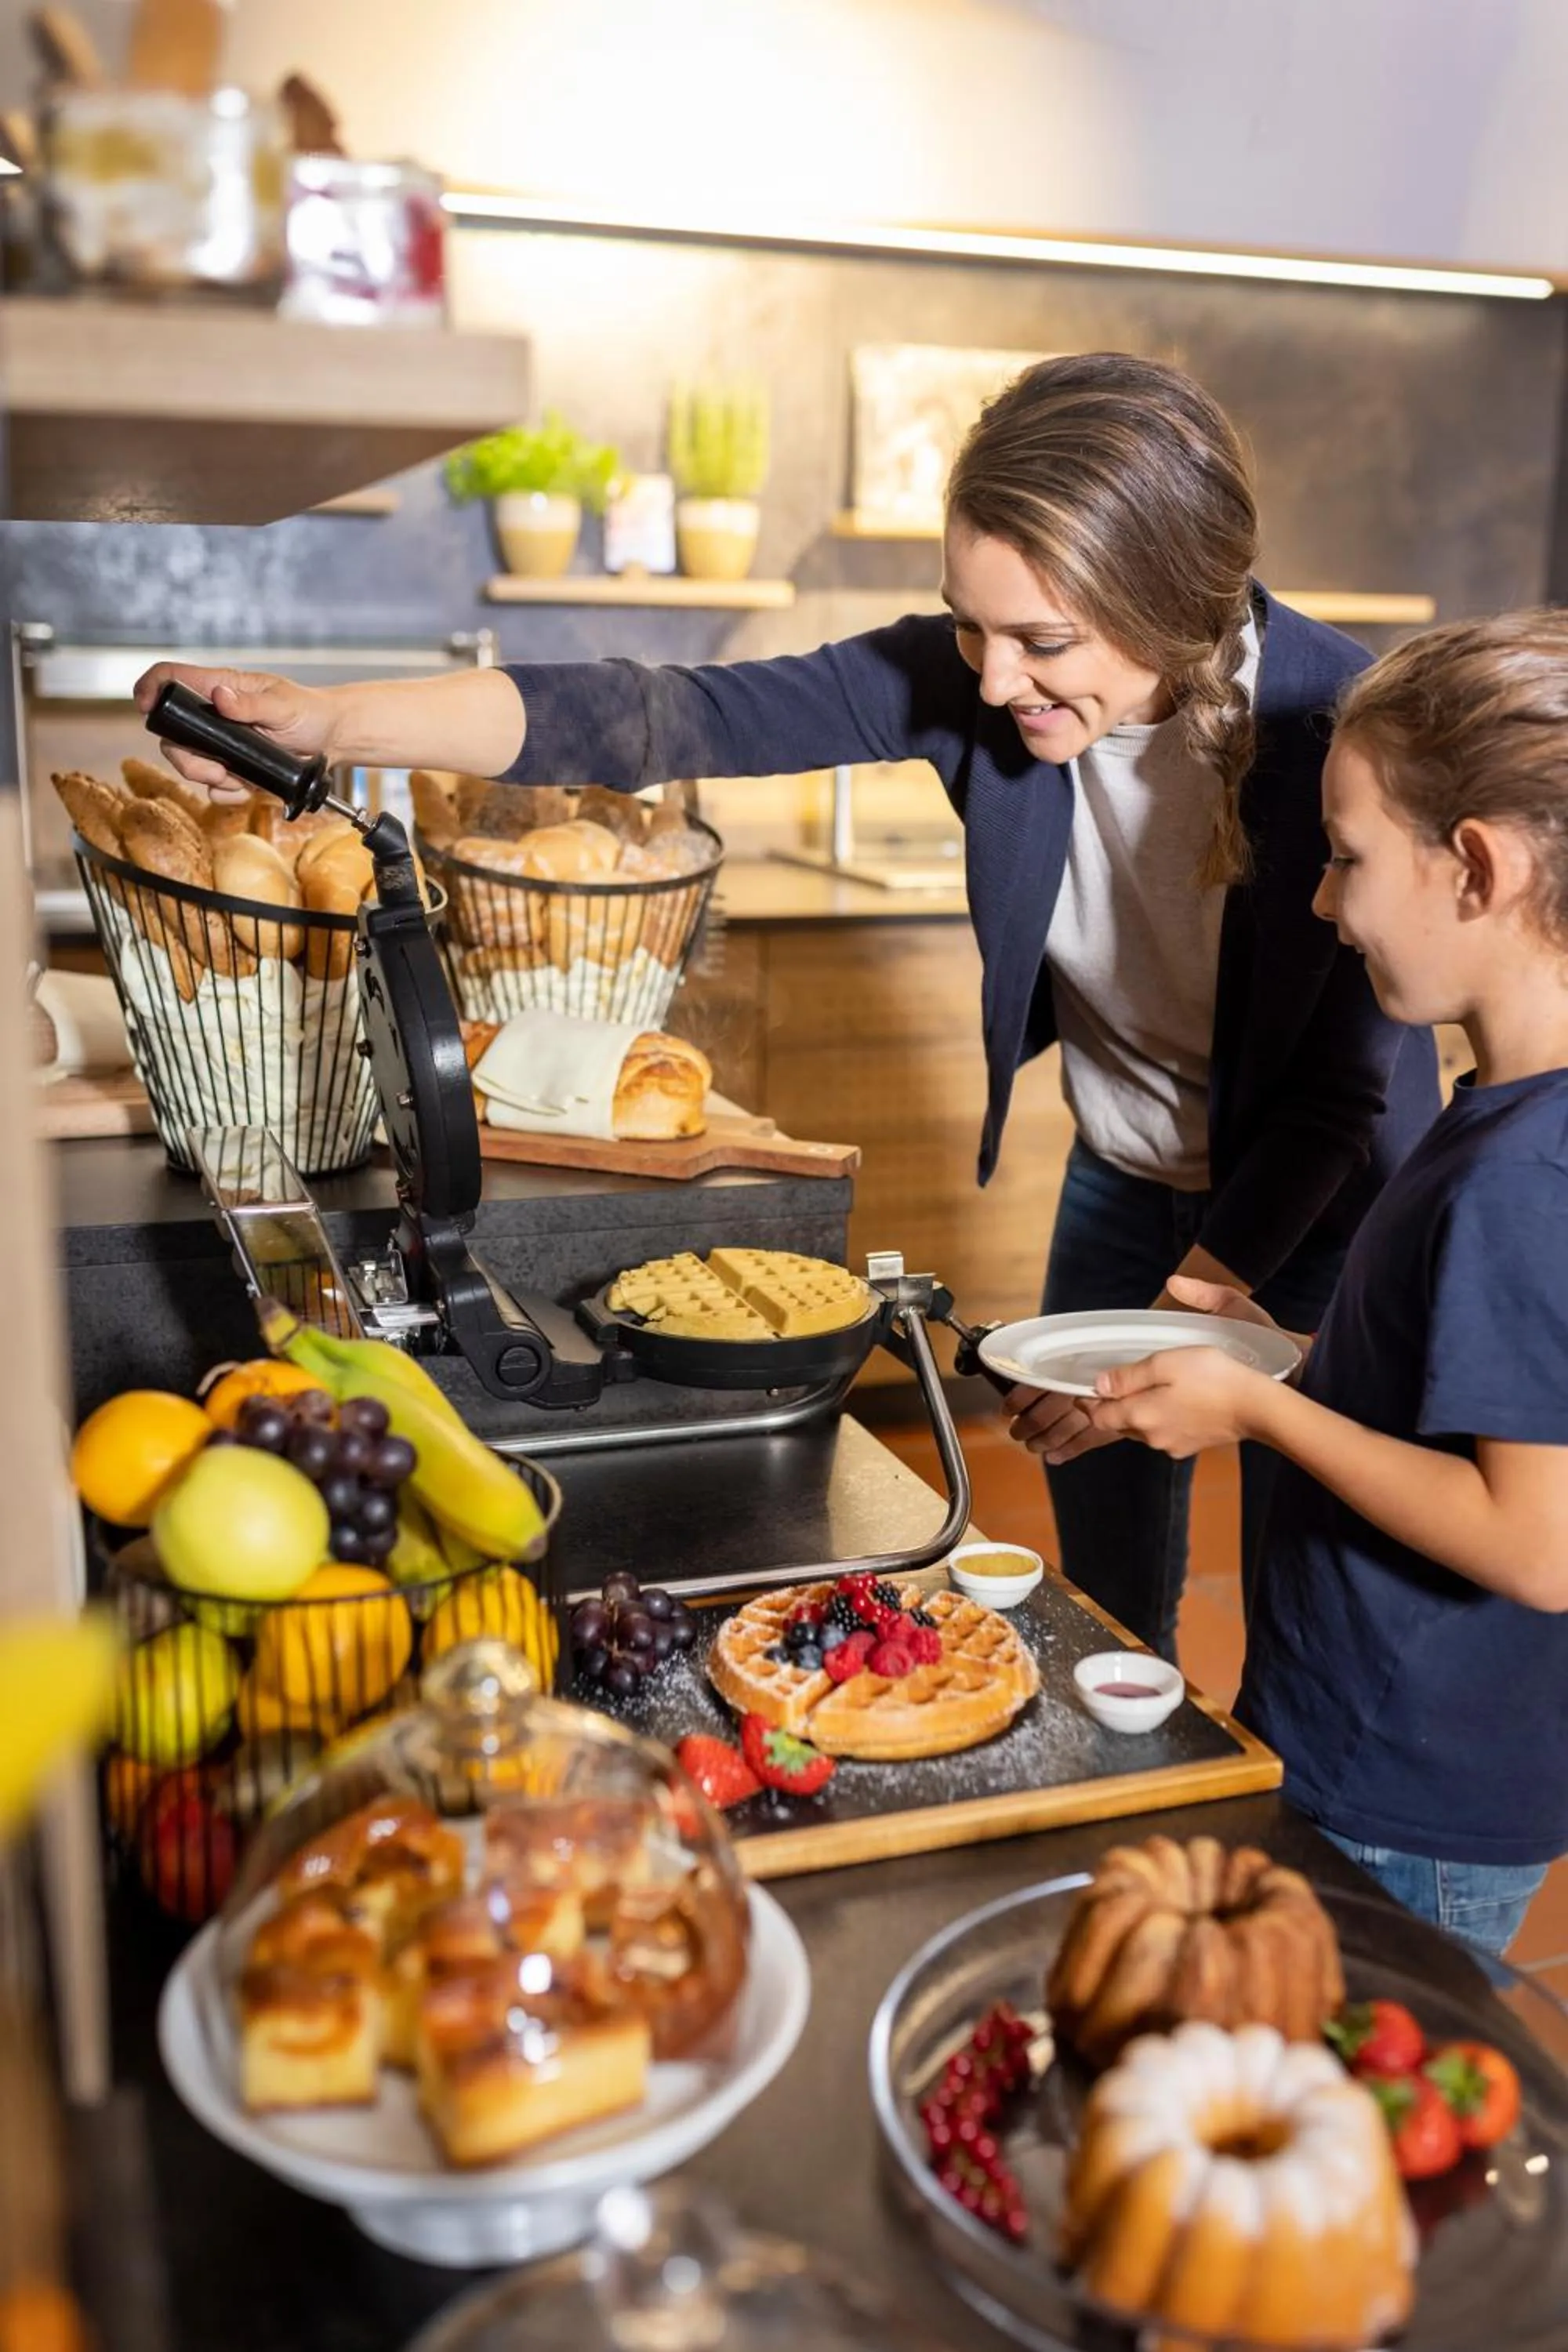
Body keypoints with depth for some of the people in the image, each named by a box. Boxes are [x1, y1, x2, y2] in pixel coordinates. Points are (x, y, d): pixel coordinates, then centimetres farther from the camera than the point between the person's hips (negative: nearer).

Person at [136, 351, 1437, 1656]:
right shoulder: (972, 677, -20)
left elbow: (1345, 1090, -21)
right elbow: (677, 715, -27)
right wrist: (327, 719, -37)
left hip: (1315, 1202, -3)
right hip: (1123, 1181, 3)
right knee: (1104, 1600, 19)